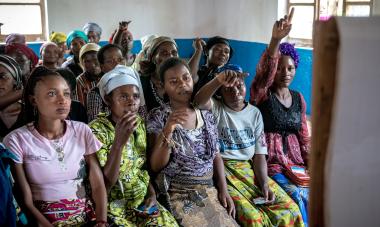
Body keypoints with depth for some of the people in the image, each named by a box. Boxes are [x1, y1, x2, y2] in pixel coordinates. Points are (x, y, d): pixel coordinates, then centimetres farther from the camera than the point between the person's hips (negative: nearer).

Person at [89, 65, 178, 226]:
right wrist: (119, 142, -30)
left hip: (142, 200, 5)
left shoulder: (139, 124, 2)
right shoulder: (97, 130, -15)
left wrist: (151, 192, -1)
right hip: (113, 205, -4)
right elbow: (103, 186, -21)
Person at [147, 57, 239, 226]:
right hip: (178, 193, -4)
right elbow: (156, 166, -10)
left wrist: (223, 190, 0)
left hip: (210, 190, 4)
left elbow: (216, 156, 12)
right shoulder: (158, 116, -5)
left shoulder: (206, 115, 6)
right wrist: (167, 130, -23)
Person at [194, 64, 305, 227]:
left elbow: (259, 154, 8)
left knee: (290, 211, -10)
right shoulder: (216, 109, -1)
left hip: (249, 169, 5)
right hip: (221, 169, -4)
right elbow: (199, 102, -28)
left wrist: (265, 184, -7)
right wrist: (218, 79, -45)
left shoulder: (255, 113, 11)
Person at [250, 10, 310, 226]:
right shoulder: (262, 93, -3)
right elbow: (265, 70, -26)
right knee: (296, 196, -24)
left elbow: (304, 136, 15)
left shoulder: (298, 98, 12)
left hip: (296, 163, 5)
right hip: (269, 162, -5)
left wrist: (312, 165, 3)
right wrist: (275, 40, -42)